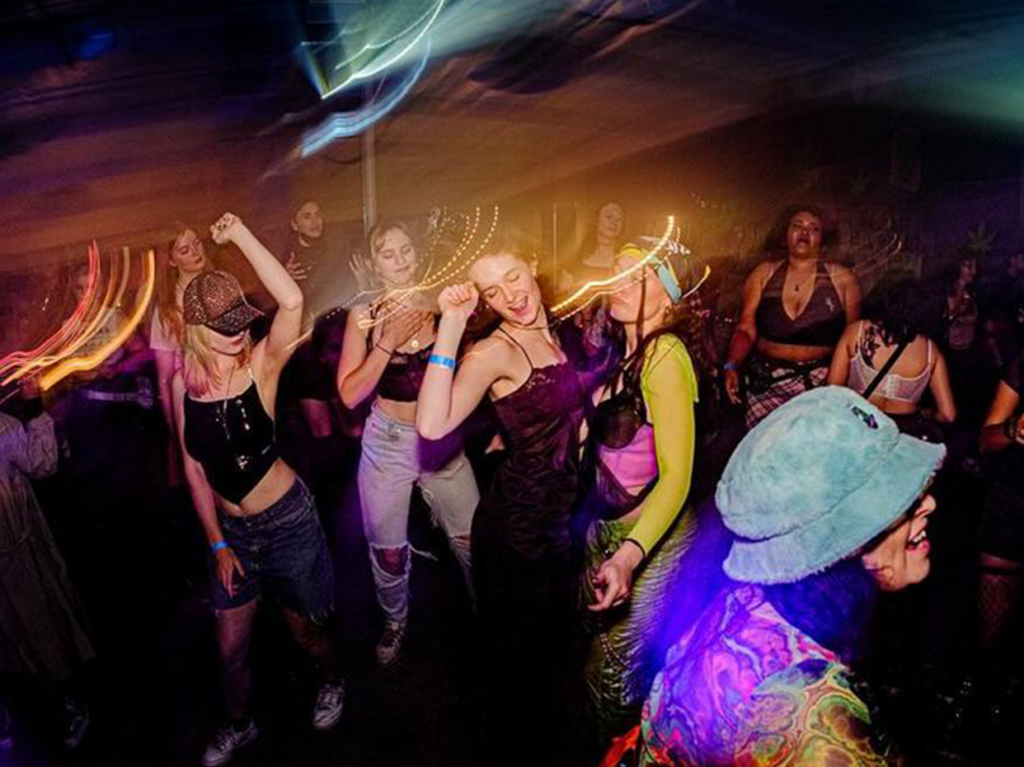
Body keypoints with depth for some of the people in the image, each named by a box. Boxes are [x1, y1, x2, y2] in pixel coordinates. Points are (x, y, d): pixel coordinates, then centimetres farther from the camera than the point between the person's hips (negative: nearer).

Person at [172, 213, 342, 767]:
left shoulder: (262, 364, -17)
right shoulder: (184, 381, -5)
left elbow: (292, 301, -38)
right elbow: (193, 467, 2)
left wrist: (239, 234, -31)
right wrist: (217, 543, 2)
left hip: (287, 519, -3)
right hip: (230, 528, 4)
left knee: (304, 628, 16)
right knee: (230, 643, 17)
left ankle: (332, 681, 50)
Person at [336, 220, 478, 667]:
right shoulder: (363, 316, -6)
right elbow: (350, 395, -11)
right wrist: (388, 343, -19)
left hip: (442, 442, 0)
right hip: (388, 443, 0)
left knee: (472, 540, 5)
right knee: (388, 550, 14)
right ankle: (395, 620, 43)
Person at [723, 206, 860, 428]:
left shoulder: (842, 279, 8)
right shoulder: (764, 274, 10)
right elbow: (746, 330, 5)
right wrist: (731, 366, -12)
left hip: (822, 379, 0)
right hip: (766, 379, 1)